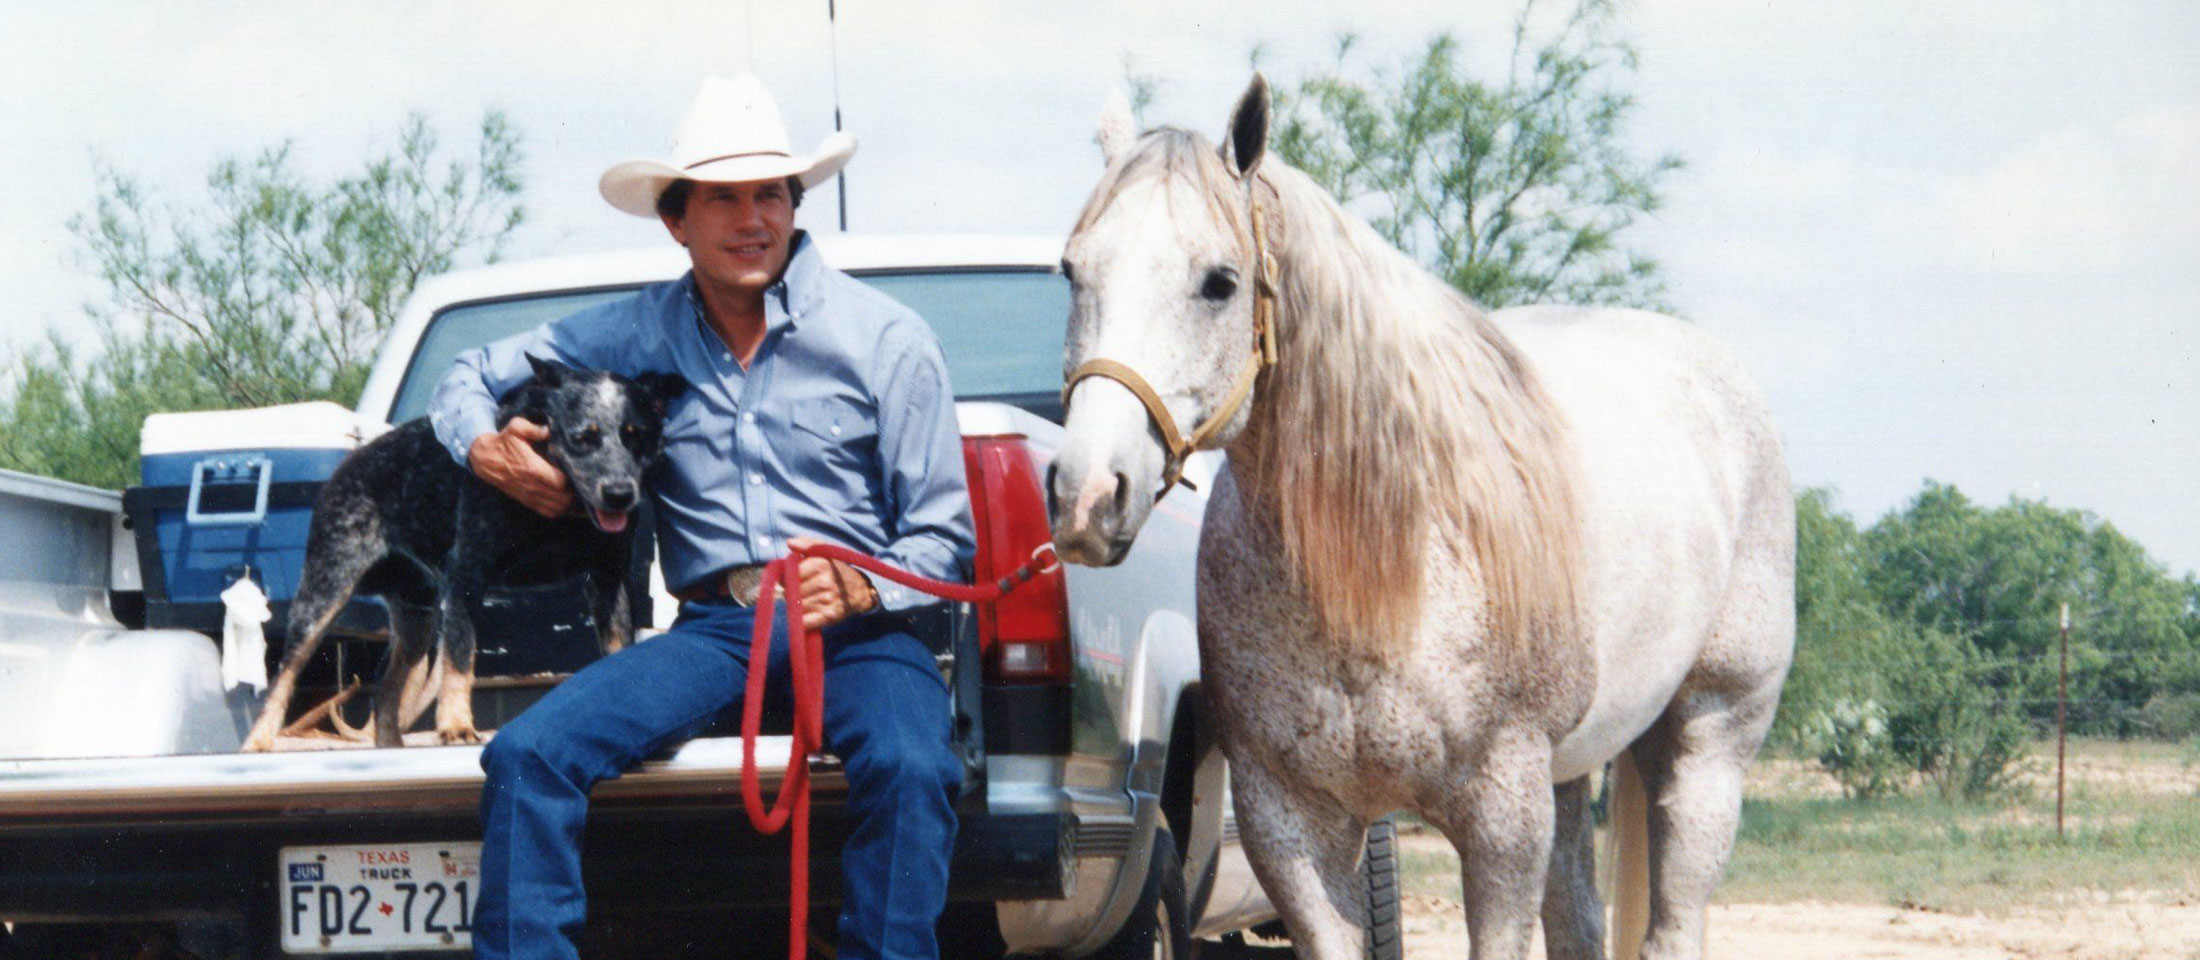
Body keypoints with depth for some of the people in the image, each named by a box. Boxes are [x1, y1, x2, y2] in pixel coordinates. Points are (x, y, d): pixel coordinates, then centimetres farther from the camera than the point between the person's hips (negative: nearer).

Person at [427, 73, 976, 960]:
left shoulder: (885, 338, 4)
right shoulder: (638, 337, 11)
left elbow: (943, 538, 4)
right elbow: (475, 375, 25)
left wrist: (864, 589, -17)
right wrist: (484, 447, 1)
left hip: (859, 627, -2)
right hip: (712, 627, 2)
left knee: (909, 769, -36)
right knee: (525, 753, -22)